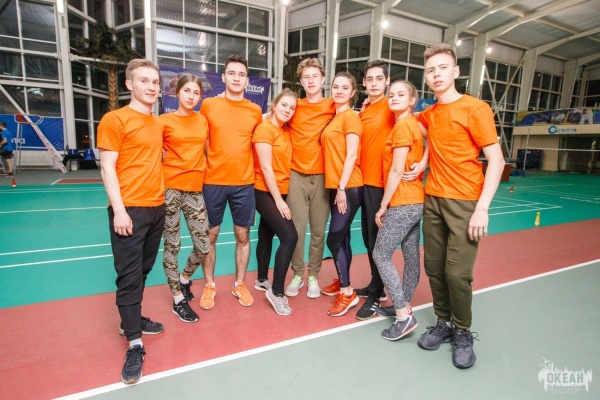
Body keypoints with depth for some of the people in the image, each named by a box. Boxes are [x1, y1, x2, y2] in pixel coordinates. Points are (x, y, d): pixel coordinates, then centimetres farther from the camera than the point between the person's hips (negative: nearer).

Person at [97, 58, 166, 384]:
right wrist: (119, 210, -17)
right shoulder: (115, 119, -5)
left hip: (157, 207, 7)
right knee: (129, 275, -2)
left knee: (143, 271, 16)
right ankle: (135, 344, 7)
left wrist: (162, 195, 13)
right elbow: (108, 168, -10)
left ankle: (131, 320, 33)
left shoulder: (158, 124, 14)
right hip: (129, 210, -7)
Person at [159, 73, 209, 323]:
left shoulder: (204, 120, 10)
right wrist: (167, 167, -7)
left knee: (203, 246, 4)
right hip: (170, 188, -3)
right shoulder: (165, 120, 0)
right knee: (172, 245, 6)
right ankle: (178, 299, 23)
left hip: (195, 189, 4)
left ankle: (185, 278, 36)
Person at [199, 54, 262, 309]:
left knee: (243, 235, 8)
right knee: (210, 235, 7)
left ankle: (239, 285, 25)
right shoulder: (208, 105, 1)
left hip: (244, 183, 1)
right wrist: (207, 165, 1)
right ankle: (209, 286, 25)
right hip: (213, 182, -1)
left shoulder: (256, 111, 4)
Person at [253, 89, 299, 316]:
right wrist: (279, 200, -17)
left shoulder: (287, 130, 10)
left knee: (267, 236, 17)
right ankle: (277, 292, -4)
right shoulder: (264, 128, -12)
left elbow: (285, 163, 11)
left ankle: (262, 281, 33)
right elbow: (265, 167, -17)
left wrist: (281, 196, 1)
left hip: (279, 192, 7)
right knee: (290, 237, -15)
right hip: (265, 192, -7)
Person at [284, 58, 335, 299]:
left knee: (319, 231, 5)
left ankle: (313, 276, 21)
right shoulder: (294, 107, 7)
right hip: (296, 176, 1)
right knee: (296, 230, 1)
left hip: (322, 177, 0)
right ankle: (297, 274, 19)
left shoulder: (333, 107, 4)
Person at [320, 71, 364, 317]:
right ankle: (342, 281, 30)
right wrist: (336, 187, 10)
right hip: (334, 186, 8)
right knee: (342, 237, 16)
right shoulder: (334, 117, 16)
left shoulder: (351, 117, -8)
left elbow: (352, 155, -15)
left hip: (348, 187, -8)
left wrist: (342, 188, -18)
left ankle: (348, 293, 6)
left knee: (334, 239, -6)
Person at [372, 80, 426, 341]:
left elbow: (397, 170, -16)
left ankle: (404, 316, -1)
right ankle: (403, 305, 27)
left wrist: (383, 205, -12)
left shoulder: (402, 125, -12)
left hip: (402, 202, -9)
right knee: (411, 256, 13)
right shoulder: (413, 123, 14)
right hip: (415, 200, 9)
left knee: (381, 255, -4)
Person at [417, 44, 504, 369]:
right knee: (434, 268, 7)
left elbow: (496, 160, -9)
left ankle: (463, 333, 16)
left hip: (465, 203, -5)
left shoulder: (475, 108, -6)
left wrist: (482, 208, -16)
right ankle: (444, 323, 24)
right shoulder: (430, 114, 10)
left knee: (457, 273, -5)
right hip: (432, 201, 5)